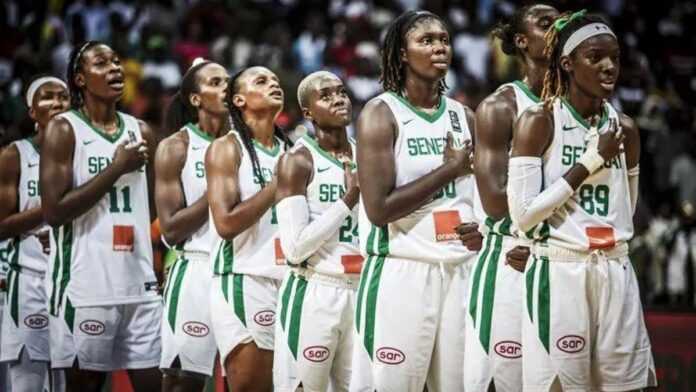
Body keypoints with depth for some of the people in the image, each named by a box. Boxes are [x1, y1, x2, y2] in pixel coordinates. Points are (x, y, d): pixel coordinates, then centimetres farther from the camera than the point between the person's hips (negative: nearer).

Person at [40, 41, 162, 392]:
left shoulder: (141, 132, 13)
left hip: (139, 283, 5)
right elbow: (54, 211, -14)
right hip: (86, 286, -5)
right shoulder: (64, 130, -4)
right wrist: (116, 168, -14)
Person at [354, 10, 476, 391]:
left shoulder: (463, 116, 13)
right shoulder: (381, 114, -5)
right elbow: (379, 208, -15)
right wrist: (449, 169, -11)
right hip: (403, 272, -5)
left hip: (461, 269, 5)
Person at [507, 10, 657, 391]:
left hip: (616, 275, 5)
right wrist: (591, 160, -12)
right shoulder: (538, 123, -6)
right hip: (559, 275, -5)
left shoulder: (625, 129, 10)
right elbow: (522, 214, -14)